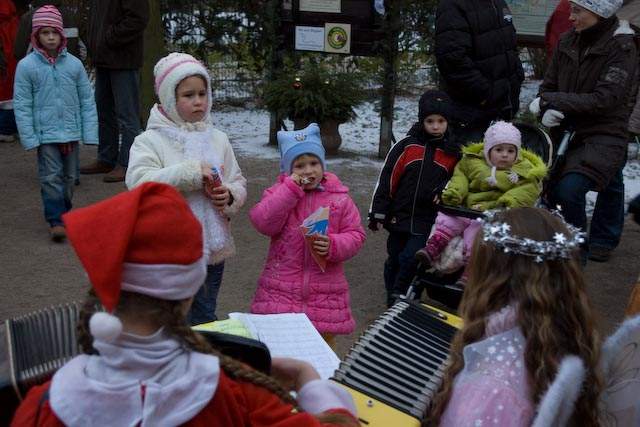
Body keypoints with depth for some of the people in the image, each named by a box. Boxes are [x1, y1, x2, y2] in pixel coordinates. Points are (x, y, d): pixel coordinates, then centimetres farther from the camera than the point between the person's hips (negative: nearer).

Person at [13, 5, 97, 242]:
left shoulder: (74, 64, 0)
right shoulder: (26, 65, -6)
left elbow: (87, 100, 4)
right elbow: (21, 105, -5)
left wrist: (90, 132, -1)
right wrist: (29, 137, -10)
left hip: (71, 131, 3)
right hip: (45, 133, -3)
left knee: (69, 176, 14)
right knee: (51, 176, -7)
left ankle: (64, 211, 33)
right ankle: (56, 220, -3)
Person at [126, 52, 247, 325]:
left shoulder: (218, 139, 8)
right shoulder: (150, 140, -7)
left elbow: (239, 184, 11)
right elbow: (138, 182, -23)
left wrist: (230, 196, -12)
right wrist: (191, 172, -26)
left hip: (212, 250, 5)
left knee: (205, 320, 19)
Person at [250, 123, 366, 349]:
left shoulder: (339, 198, 3)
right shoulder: (278, 192, 2)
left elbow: (356, 235, 3)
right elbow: (263, 223, -15)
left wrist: (333, 246, -18)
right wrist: (291, 188, -16)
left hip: (325, 293, 1)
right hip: (281, 291, 0)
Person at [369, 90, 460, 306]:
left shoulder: (453, 152, -1)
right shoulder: (406, 147, -4)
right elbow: (386, 179, -2)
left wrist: (442, 191, -9)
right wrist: (378, 212, -3)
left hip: (428, 220, -1)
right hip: (400, 215, 1)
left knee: (410, 258, -15)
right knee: (394, 260, 13)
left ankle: (399, 297, 7)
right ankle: (392, 304, 31)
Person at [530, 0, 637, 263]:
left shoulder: (622, 47, -13)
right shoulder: (567, 42, 3)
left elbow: (604, 100, -21)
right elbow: (548, 86, 7)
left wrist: (549, 101, -21)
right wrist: (547, 111, -17)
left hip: (603, 135, -6)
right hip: (566, 131, 6)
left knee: (570, 188, -24)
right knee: (550, 189, 6)